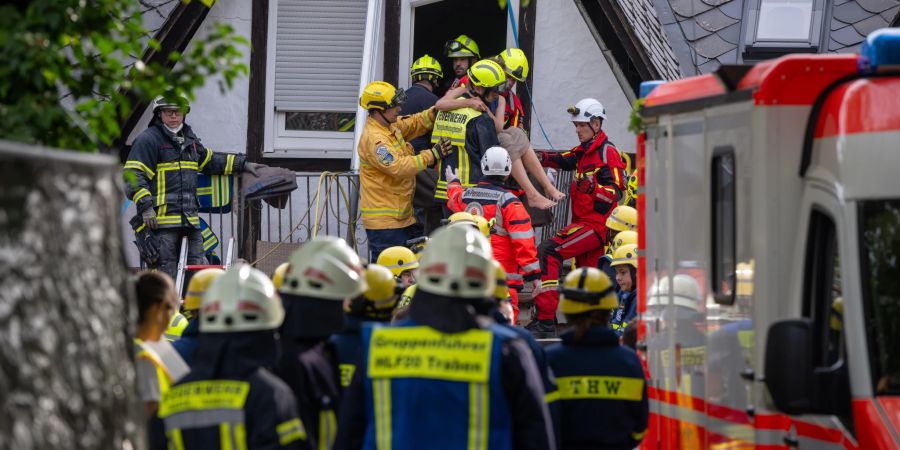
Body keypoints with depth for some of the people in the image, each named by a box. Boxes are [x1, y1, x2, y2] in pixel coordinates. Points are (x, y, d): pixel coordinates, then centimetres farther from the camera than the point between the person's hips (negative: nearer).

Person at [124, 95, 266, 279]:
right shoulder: (147, 140, -4)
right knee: (166, 276, -8)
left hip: (190, 220, 8)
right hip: (160, 220, -8)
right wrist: (145, 206, -22)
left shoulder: (190, 139, 21)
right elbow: (134, 176, -11)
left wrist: (243, 164, 38)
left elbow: (210, 161, 37)